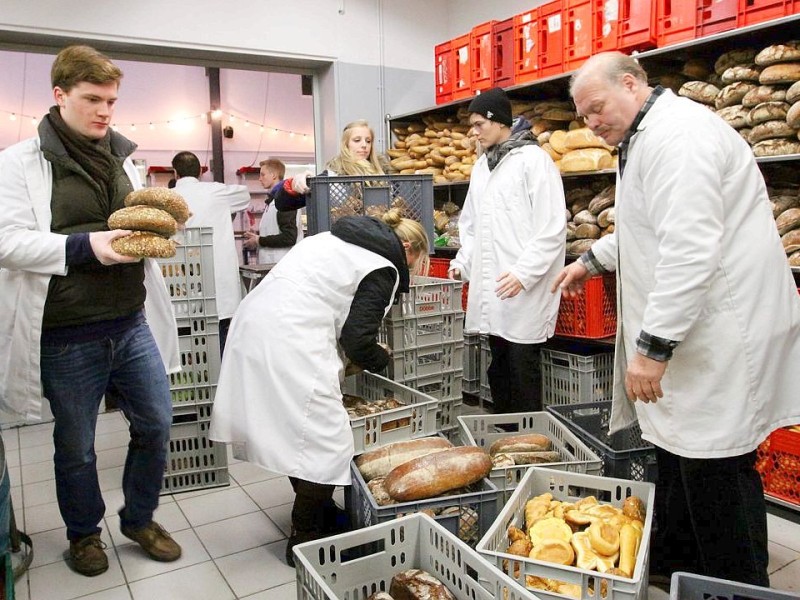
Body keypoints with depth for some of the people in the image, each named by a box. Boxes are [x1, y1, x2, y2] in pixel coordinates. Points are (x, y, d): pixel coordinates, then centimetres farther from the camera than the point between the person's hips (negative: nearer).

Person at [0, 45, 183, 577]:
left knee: (156, 424, 11)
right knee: (76, 446, 12)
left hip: (132, 324, 5)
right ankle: (85, 532, 37)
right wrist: (87, 246, -25)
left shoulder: (122, 159, 10)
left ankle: (140, 519, 35)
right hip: (68, 337, -4)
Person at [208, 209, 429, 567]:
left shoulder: (338, 239, 23)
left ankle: (318, 515, 33)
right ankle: (306, 539, 12)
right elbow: (357, 338, -8)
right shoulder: (383, 269, -3)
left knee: (294, 431, 19)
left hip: (254, 323, 10)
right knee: (325, 442, 0)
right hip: (288, 344, -10)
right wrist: (380, 359, 14)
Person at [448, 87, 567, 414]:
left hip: (523, 291, -7)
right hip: (489, 289, 7)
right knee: (498, 369, 14)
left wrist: (524, 272, -17)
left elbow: (552, 227, -12)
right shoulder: (481, 166, 15)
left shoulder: (533, 159, -6)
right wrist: (463, 262, 11)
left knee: (523, 369, 0)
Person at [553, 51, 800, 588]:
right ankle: (670, 565, 38)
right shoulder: (650, 136, 17)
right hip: (687, 329, 11)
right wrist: (593, 260, 27)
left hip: (721, 334, -11)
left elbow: (690, 249, -27)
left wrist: (653, 345, -26)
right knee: (677, 448, 20)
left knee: (716, 468, -2)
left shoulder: (676, 134, -18)